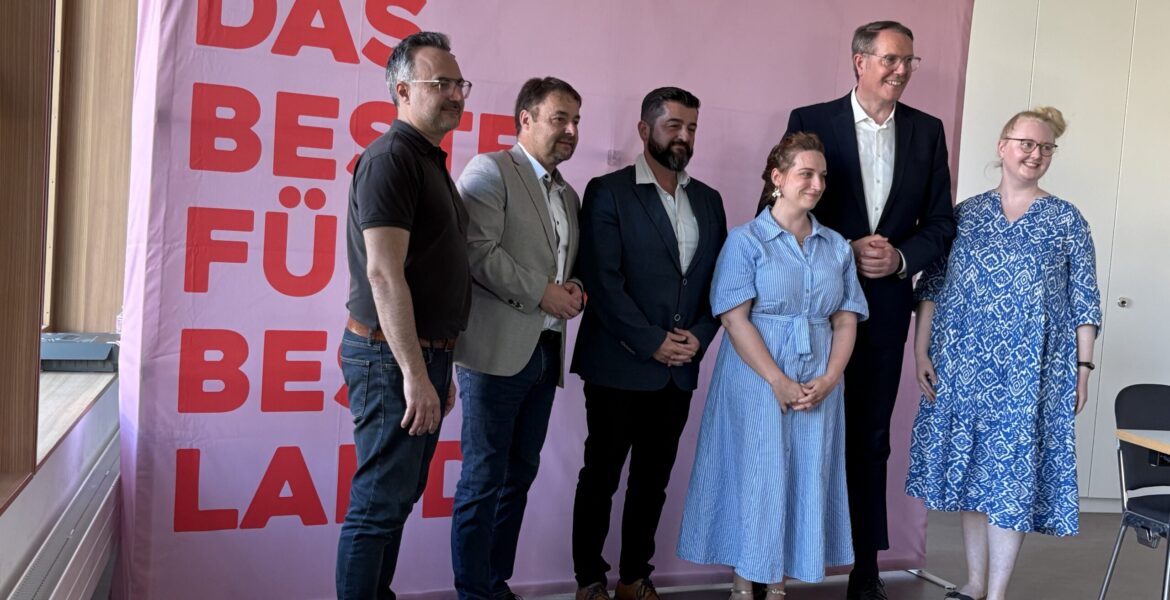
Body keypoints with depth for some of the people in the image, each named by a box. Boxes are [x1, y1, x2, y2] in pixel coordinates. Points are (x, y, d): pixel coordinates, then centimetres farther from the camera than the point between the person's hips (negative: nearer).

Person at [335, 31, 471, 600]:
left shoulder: (431, 162, 16)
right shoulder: (391, 157, -14)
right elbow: (384, 274, -21)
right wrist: (414, 374, -22)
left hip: (425, 356, 9)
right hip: (392, 358, -9)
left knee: (400, 495, 16)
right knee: (379, 504, -2)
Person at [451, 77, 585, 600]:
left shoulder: (568, 195, 19)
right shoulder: (490, 170, -4)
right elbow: (478, 251, -16)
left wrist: (572, 289, 3)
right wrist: (541, 292, -15)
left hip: (545, 353, 8)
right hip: (497, 350, -8)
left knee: (519, 475, 12)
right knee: (484, 479, -1)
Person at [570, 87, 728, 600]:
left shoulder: (708, 200, 12)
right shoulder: (608, 192, -5)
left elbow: (720, 279, 11)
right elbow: (603, 280, -13)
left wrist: (699, 336, -4)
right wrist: (652, 342, -14)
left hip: (680, 369, 5)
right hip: (618, 366, -5)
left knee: (653, 479, 12)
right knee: (601, 475, 6)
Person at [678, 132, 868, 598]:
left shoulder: (837, 247, 10)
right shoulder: (746, 240, -4)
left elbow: (846, 321, 7)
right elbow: (735, 318, -12)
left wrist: (828, 380, -9)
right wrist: (778, 381, -18)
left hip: (818, 388, 4)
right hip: (757, 384, -4)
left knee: (804, 481, 8)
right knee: (754, 479, 2)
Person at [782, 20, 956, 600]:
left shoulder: (927, 130, 7)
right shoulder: (811, 120, -3)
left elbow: (941, 220, 8)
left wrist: (900, 258, -10)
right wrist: (844, 252, -14)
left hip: (886, 306, 3)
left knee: (870, 439, 10)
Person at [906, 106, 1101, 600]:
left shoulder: (1067, 220, 3)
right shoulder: (965, 214, 6)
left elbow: (1084, 300, 3)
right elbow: (931, 286, 5)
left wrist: (1083, 366, -2)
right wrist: (921, 352, -1)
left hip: (1029, 371, -2)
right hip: (963, 365, 2)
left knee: (1013, 473, 0)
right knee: (970, 468, 9)